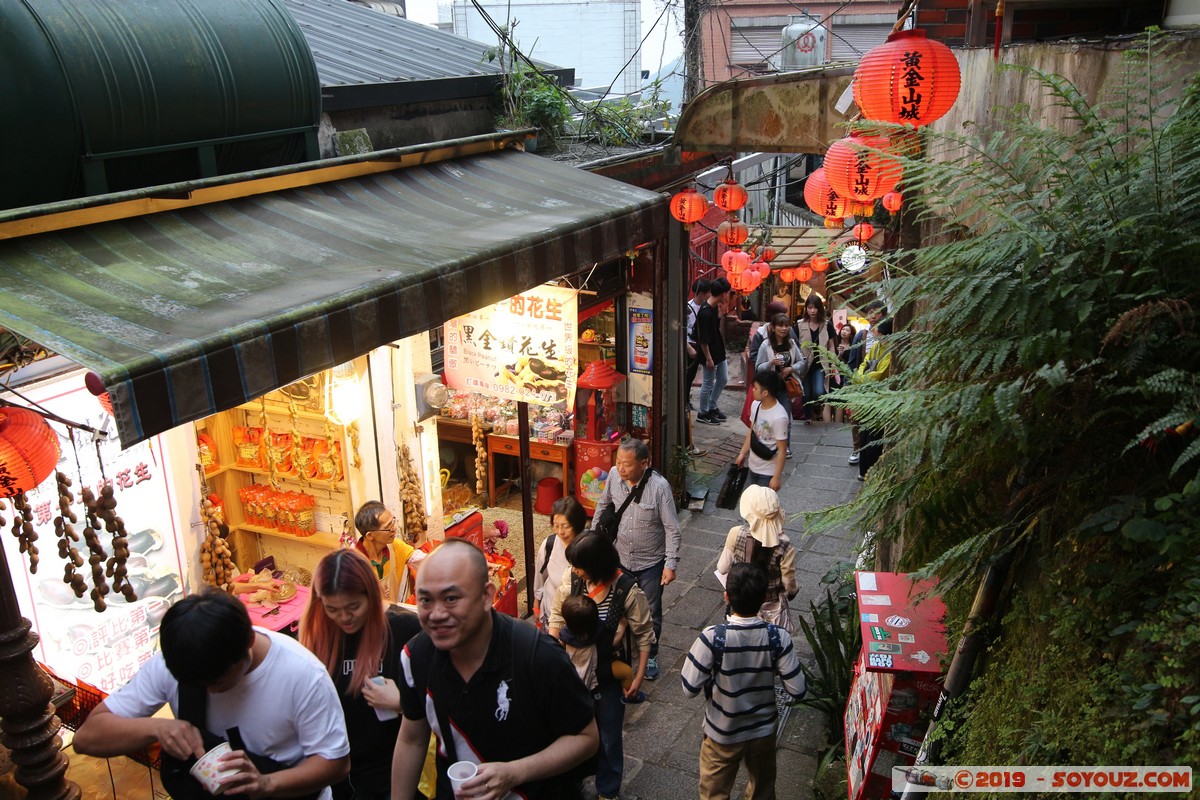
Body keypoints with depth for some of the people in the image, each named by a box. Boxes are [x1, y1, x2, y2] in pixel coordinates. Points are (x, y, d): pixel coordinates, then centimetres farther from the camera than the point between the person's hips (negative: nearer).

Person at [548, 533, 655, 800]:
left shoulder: (627, 590, -24)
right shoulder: (572, 579, -16)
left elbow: (644, 635, -13)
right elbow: (557, 615, 1)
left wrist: (639, 677, -10)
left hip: (609, 676, -2)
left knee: (608, 736, 15)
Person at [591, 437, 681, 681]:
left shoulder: (659, 487, -26)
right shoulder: (614, 478, -15)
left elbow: (671, 529, -17)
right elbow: (603, 505, 7)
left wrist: (671, 564, -17)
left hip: (651, 563, -3)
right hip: (621, 559, 3)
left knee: (651, 613, 15)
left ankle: (651, 656, 38)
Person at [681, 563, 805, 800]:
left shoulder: (713, 638, -29)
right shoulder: (778, 638, -21)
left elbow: (690, 688, -22)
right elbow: (797, 691, -14)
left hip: (722, 734, -2)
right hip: (763, 731, 2)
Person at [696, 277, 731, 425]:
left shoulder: (715, 308, 2)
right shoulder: (705, 313, -27)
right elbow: (703, 339, -23)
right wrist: (708, 358, -19)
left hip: (719, 352, 10)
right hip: (710, 355, -10)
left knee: (723, 379, 20)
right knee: (708, 384, 5)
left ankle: (712, 407, 36)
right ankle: (703, 414, 22)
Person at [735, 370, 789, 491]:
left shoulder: (779, 417, -28)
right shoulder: (755, 405, -5)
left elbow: (782, 450, -22)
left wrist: (777, 477, -20)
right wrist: (742, 453, 15)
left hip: (768, 472, -8)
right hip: (753, 466, 8)